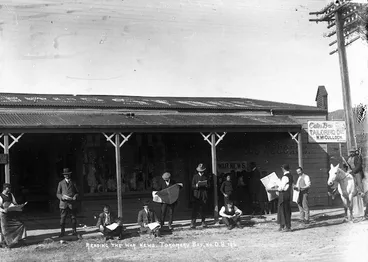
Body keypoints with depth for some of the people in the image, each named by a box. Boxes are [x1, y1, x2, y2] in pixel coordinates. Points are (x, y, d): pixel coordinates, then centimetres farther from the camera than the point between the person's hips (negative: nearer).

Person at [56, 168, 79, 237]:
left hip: (72, 204, 1)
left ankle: (74, 231, 13)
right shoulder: (61, 183, 10)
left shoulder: (73, 183, 10)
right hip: (63, 203, 0)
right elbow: (58, 193, 7)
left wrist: (75, 196, -9)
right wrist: (62, 197, -13)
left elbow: (77, 192, 13)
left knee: (73, 218, 4)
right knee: (62, 218, -4)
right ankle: (62, 232, 4)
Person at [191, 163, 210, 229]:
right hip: (197, 195, -1)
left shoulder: (206, 177, 13)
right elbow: (192, 186, 5)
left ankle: (203, 222, 10)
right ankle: (193, 223, -9)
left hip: (204, 195, 1)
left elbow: (209, 186, 9)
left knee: (202, 209, 2)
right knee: (195, 209, -8)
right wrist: (196, 185, -16)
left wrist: (205, 185, -12)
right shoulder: (195, 176, 10)